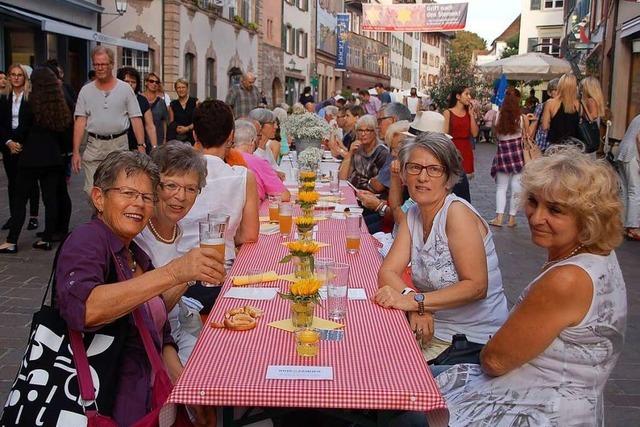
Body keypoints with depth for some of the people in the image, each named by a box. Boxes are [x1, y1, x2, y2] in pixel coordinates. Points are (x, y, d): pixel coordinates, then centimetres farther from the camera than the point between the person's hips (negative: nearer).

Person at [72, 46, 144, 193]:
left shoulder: (125, 89, 3)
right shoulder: (86, 90, 6)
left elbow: (136, 119, 1)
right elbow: (80, 121, 3)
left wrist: (141, 145, -9)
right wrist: (76, 152, -4)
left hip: (119, 144, -1)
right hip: (94, 146, 1)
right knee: (92, 191, -3)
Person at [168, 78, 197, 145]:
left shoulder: (195, 102, 5)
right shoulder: (173, 105, 12)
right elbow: (171, 122, 12)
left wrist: (187, 128, -11)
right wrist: (176, 128, -9)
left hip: (191, 137, -1)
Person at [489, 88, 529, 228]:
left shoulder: (499, 117, -4)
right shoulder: (523, 118, -6)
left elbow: (496, 136, 3)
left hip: (503, 153, 1)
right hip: (518, 153, -1)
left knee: (501, 187, 10)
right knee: (516, 187, 8)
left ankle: (499, 217, 1)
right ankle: (512, 218, 12)